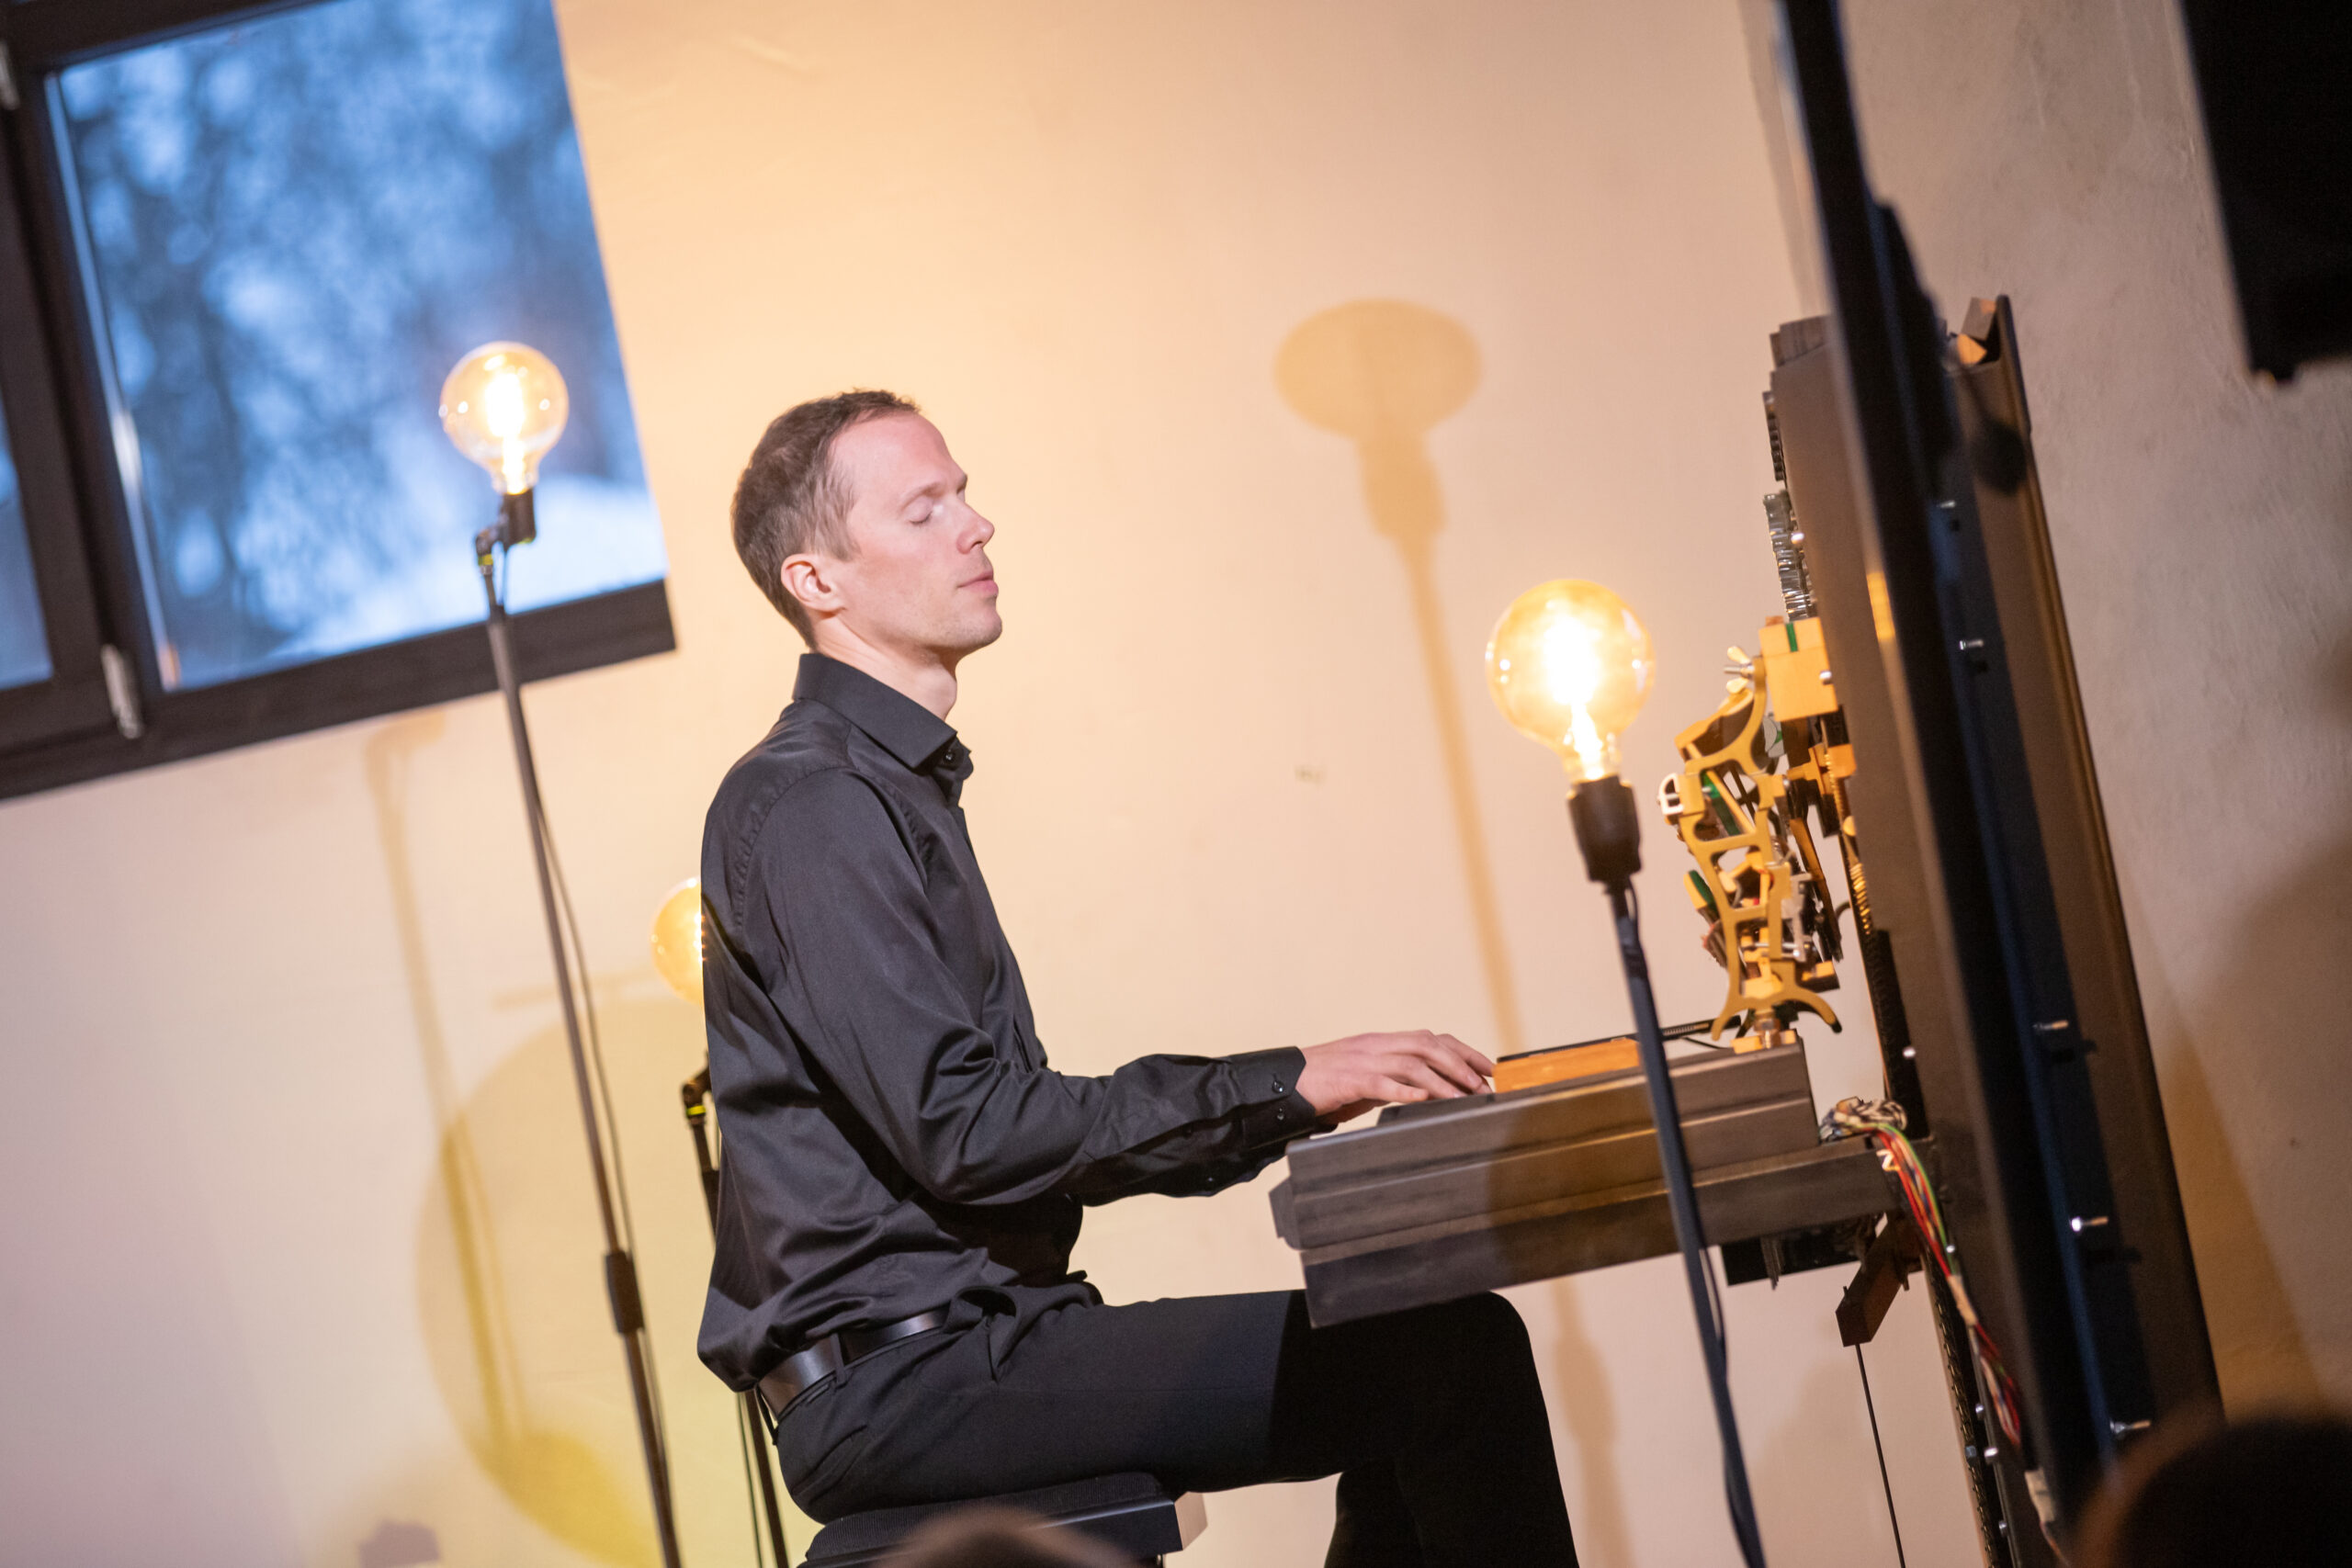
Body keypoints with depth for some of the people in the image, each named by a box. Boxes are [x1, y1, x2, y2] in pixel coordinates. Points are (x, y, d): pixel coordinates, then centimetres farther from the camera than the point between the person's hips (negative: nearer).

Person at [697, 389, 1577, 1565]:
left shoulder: (897, 785, 20)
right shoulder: (809, 809, -13)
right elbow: (962, 1134, -20)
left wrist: (1276, 1101, 10)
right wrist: (1281, 1087, -16)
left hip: (937, 1342, 10)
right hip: (899, 1378, -10)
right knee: (1456, 1351, -18)